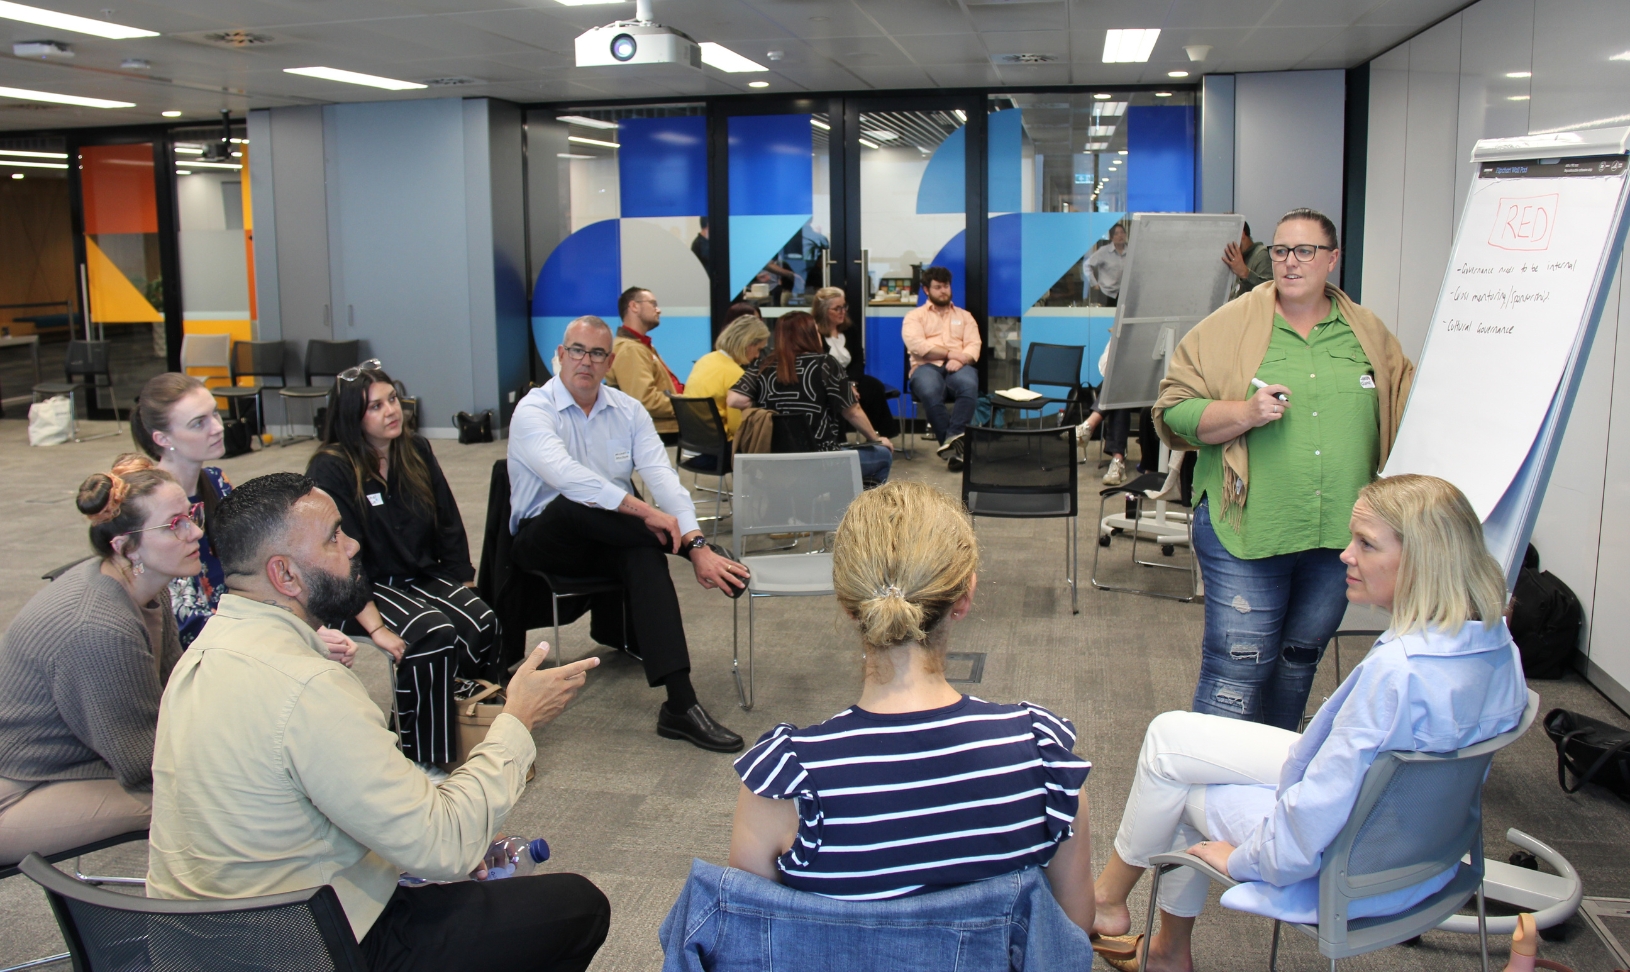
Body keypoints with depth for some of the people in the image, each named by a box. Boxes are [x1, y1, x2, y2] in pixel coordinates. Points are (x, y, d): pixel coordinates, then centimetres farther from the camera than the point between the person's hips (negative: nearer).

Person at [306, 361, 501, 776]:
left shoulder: (417, 451, 8)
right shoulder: (330, 469, -11)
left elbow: (449, 525, 11)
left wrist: (464, 592, 2)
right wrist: (375, 626, -24)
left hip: (423, 578, 6)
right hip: (367, 589, -5)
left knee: (483, 622, -24)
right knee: (435, 634, -31)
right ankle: (422, 759, -21)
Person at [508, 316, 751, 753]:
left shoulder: (628, 410, 5)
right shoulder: (533, 410, -10)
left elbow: (661, 474, -8)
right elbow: (565, 474, -30)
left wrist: (695, 543, -24)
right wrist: (643, 511, -37)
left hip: (609, 538, 3)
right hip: (545, 539, -3)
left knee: (646, 555, -32)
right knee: (572, 505, -37)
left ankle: (680, 704, -31)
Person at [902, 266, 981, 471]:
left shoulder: (964, 316, 26)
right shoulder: (915, 316, 17)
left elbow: (974, 346, 10)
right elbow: (917, 345, -2)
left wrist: (960, 359, -13)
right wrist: (950, 352, -8)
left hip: (957, 367, 2)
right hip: (927, 367, -2)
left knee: (969, 385, -37)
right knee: (930, 392, -39)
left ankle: (951, 440, -41)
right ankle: (954, 445, -33)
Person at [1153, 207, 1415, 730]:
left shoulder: (1369, 334, 9)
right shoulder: (1230, 326, -2)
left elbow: (1407, 410, 17)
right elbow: (1174, 410, -5)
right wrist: (1244, 413, -20)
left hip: (1339, 534, 4)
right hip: (1247, 530, -4)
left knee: (1301, 661, 18)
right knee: (1237, 667, -5)